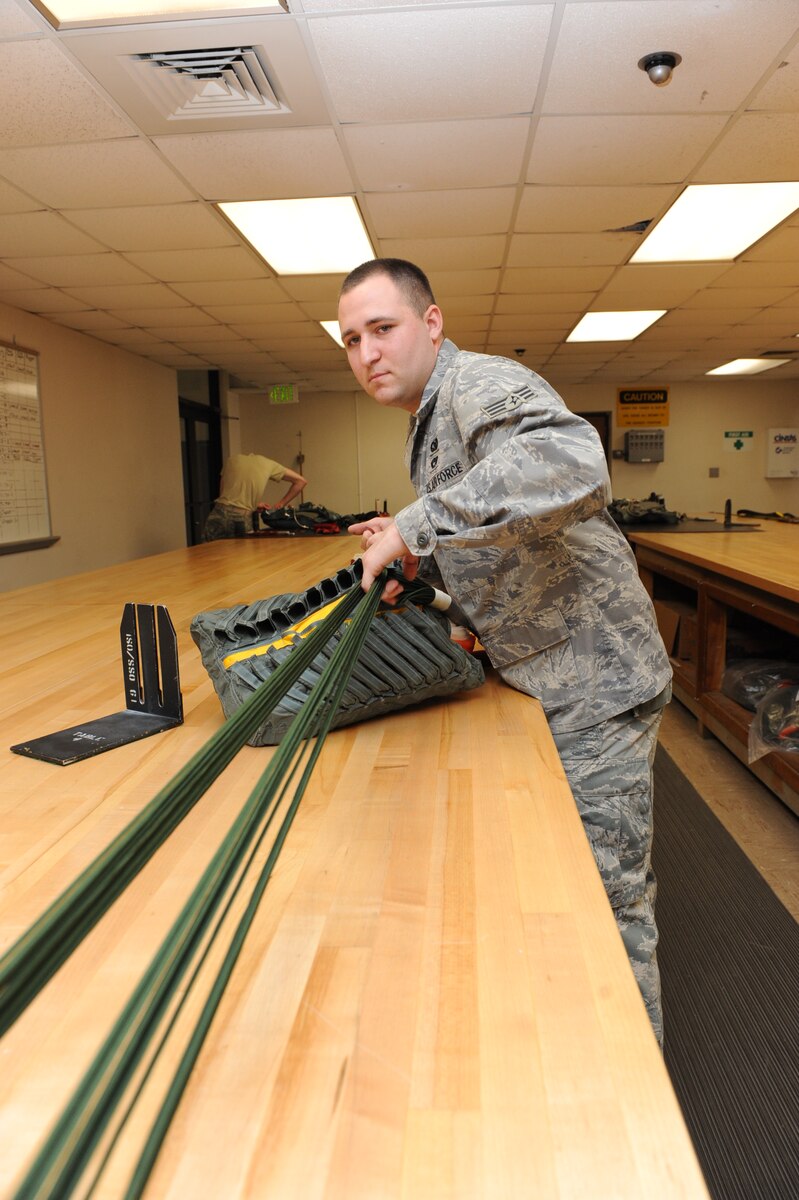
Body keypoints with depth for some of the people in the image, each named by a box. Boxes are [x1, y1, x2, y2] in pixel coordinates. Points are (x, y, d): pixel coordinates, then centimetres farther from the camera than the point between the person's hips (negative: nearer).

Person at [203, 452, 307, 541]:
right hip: (243, 517, -1)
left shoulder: (233, 459, 19)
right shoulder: (268, 464, 15)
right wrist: (281, 504, 22)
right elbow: (301, 481, 19)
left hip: (220, 513, 1)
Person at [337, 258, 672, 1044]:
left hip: (592, 680, -10)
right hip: (538, 677, 10)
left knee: (604, 894, 3)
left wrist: (416, 524, -35)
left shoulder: (480, 383, -17)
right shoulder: (431, 424, 14)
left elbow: (572, 463, -41)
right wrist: (412, 557, 3)